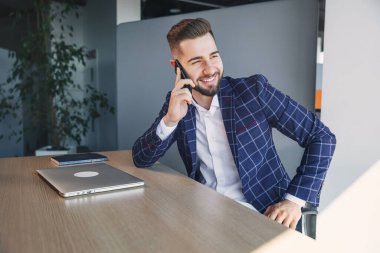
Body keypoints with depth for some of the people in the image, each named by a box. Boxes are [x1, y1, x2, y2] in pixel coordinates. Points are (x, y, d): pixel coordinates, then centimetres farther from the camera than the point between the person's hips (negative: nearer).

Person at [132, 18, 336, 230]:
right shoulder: (177, 102, 2)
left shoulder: (254, 89, -8)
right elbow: (141, 159, 0)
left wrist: (294, 200, -15)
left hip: (262, 213, -2)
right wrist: (170, 119, -17)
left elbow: (322, 137, -6)